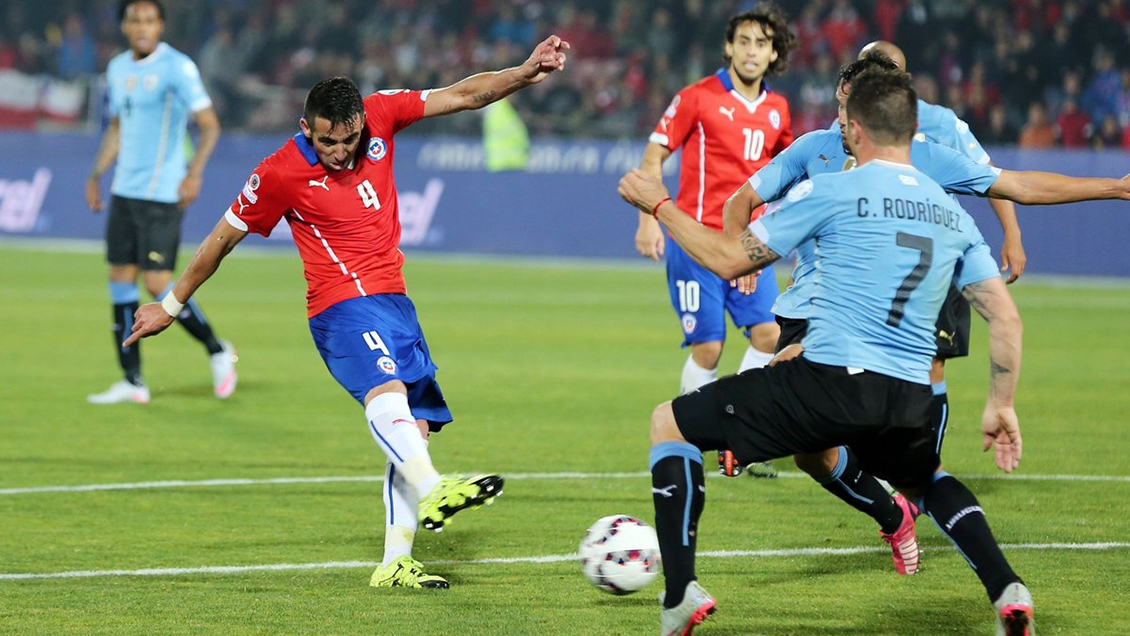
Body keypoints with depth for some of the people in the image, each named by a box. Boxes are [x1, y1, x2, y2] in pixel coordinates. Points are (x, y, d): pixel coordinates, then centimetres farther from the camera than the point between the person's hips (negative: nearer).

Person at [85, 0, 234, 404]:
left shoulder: (177, 67, -10)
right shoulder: (118, 69, 13)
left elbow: (209, 124, -13)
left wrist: (195, 173, -25)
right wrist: (96, 175, 18)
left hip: (162, 195, -7)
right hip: (124, 191, 7)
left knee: (158, 284, -11)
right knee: (121, 279, 3)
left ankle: (217, 352, 8)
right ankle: (132, 381, 7)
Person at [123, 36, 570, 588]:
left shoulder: (380, 115, 1)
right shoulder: (281, 174, -10)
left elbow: (462, 95, 6)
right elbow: (222, 239, 2)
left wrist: (525, 73, -9)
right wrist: (171, 306, 11)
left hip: (394, 302, 7)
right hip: (344, 306, -7)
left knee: (414, 429, 2)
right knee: (386, 389, -33)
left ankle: (396, 562, 2)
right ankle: (431, 491, -58)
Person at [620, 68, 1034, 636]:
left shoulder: (830, 192, -2)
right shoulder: (952, 215, 13)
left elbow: (729, 260, 3)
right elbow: (1006, 319, 13)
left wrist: (660, 206, 16)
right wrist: (1001, 407, 23)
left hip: (828, 381, -5)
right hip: (909, 404, 5)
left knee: (669, 424, 11)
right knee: (924, 480, 39)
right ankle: (1007, 590, 16)